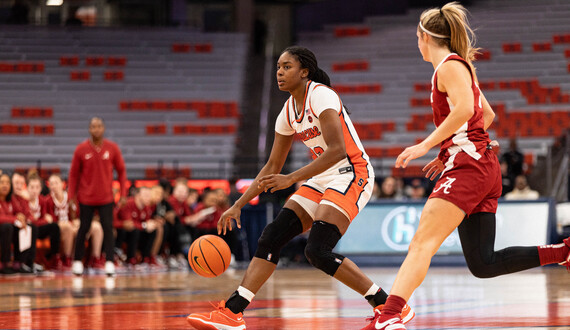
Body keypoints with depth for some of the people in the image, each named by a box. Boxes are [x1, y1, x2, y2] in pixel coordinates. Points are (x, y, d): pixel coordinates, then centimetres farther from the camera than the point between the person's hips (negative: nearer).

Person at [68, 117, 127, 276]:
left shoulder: (112, 148, -2)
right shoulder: (81, 149, -4)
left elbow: (121, 171, 4)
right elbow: (74, 173, 2)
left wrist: (123, 193, -1)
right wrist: (72, 194, -1)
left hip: (106, 197, 0)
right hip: (86, 197, 0)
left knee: (108, 229, -5)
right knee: (83, 229, 6)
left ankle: (109, 262, -4)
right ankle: (77, 262, 18)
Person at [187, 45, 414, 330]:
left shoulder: (320, 95, -15)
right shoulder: (288, 112, 11)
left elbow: (337, 150, -27)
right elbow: (272, 167, 18)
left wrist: (291, 179, -29)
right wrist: (238, 206, 12)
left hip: (352, 175, -9)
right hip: (322, 179, 9)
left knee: (318, 251, -21)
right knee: (272, 237, -3)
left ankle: (390, 307, -11)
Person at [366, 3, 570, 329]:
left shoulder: (450, 65, -5)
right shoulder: (462, 66, 23)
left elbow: (465, 108, -22)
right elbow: (487, 114, 30)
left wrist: (426, 145, -20)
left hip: (469, 167, -9)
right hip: (482, 167, 10)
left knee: (422, 242, -20)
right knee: (483, 264, 6)